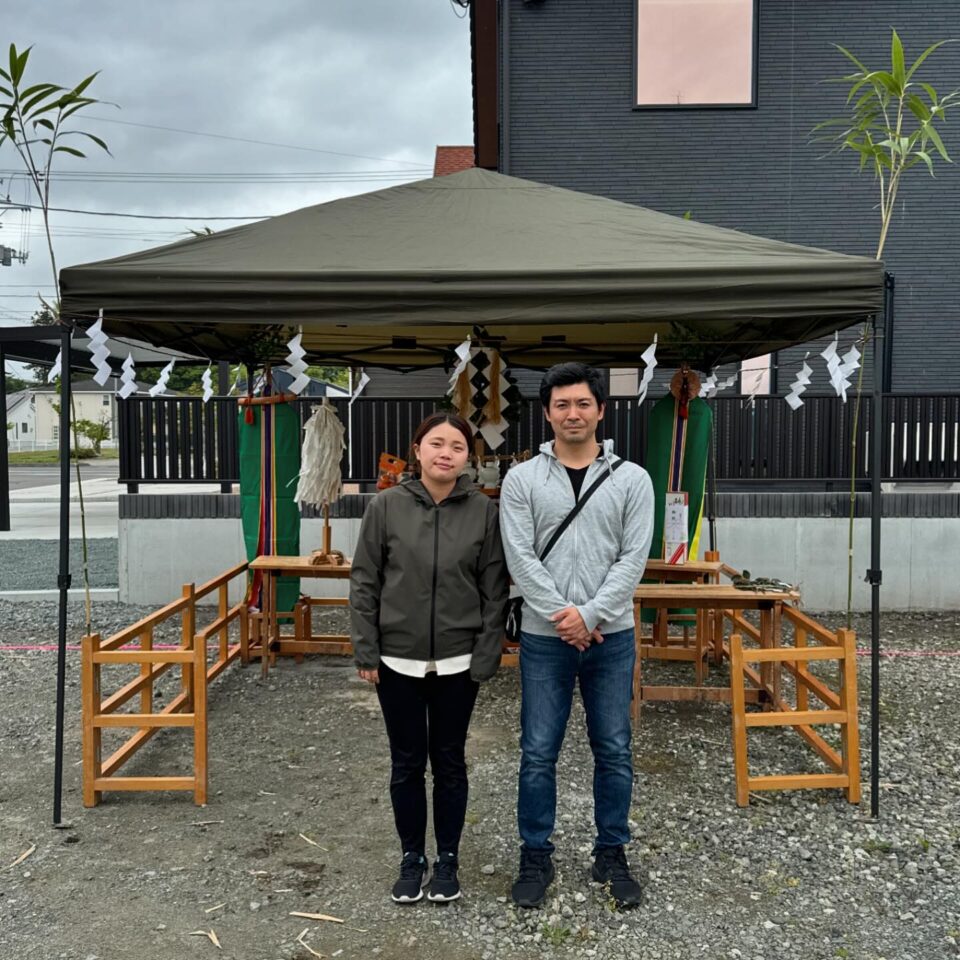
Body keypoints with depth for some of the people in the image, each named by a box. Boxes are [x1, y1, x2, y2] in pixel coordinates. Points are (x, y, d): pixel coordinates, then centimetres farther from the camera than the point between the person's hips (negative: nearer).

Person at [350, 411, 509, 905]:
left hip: (457, 662, 0)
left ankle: (448, 859, 30)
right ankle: (411, 859, 31)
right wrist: (365, 651, -4)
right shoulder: (386, 506, -6)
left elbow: (494, 591, -2)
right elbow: (364, 582, -2)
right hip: (398, 660, 0)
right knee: (407, 763, 12)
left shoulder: (483, 511, -5)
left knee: (449, 762, 13)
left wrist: (486, 656, -5)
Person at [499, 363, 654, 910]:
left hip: (612, 636, 1)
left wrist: (590, 614, -15)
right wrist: (561, 615, -16)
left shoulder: (631, 479, 0)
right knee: (538, 753, 7)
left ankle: (612, 854, 29)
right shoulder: (522, 479, -1)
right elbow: (520, 558, -8)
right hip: (544, 638, 0)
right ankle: (537, 856, 24)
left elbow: (634, 558, -6)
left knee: (614, 752, 11)